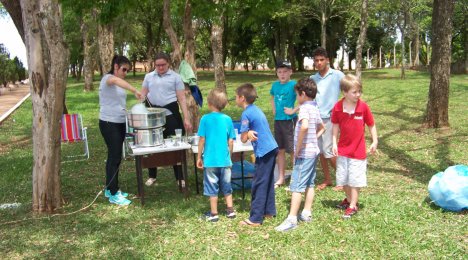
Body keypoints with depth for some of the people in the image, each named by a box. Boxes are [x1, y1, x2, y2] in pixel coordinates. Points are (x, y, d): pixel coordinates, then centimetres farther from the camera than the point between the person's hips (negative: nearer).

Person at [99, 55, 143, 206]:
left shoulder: (120, 83, 15)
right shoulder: (107, 78, -11)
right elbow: (116, 80, -37)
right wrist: (135, 91, -45)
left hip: (120, 123, 9)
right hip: (109, 124, -9)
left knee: (114, 156, 13)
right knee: (115, 157, -8)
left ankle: (110, 189, 24)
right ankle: (113, 195, -2)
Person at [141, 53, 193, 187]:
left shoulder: (175, 77, 0)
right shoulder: (148, 77, 9)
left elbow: (182, 99, -3)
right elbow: (143, 96, 15)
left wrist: (186, 119, -9)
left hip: (170, 113, -3)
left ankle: (180, 178, 10)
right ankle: (152, 176, 24)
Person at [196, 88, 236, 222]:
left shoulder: (205, 119, -9)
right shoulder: (227, 119, -2)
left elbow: (202, 140, -7)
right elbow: (231, 141, 2)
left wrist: (199, 157, 3)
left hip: (210, 160, -3)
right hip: (225, 160, 3)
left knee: (212, 187, 7)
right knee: (226, 186, 17)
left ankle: (213, 214, 15)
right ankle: (230, 210, 24)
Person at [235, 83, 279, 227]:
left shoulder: (246, 114, -13)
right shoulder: (256, 109, 13)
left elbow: (243, 139, -15)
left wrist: (248, 134, 3)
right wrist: (249, 133, -4)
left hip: (264, 152, -9)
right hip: (272, 148, 9)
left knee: (259, 184, -4)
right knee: (268, 181, 18)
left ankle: (255, 219, 1)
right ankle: (269, 211, 29)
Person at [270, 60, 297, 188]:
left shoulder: (293, 85, -12)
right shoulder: (275, 85, 7)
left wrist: (294, 110, -19)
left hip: (289, 121, -7)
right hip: (278, 120, 7)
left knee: (292, 150, 1)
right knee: (280, 150, 14)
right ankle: (281, 178, 26)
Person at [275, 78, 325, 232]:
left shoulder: (305, 107, -16)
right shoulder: (315, 109, 12)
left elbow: (304, 126, -35)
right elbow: (322, 128, 27)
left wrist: (298, 148, -26)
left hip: (304, 153, -10)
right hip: (314, 151, 10)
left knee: (296, 186, -7)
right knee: (309, 184, 15)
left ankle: (292, 219, -5)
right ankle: (307, 213, 24)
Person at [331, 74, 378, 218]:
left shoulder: (363, 106, -13)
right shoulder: (338, 107, -10)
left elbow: (371, 125, -2)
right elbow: (336, 125, 2)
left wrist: (374, 141, -5)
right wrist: (334, 143, -2)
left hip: (358, 150, -3)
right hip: (342, 149, 3)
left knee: (355, 179, 2)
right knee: (343, 178, 16)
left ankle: (353, 206, 14)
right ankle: (349, 199, 38)